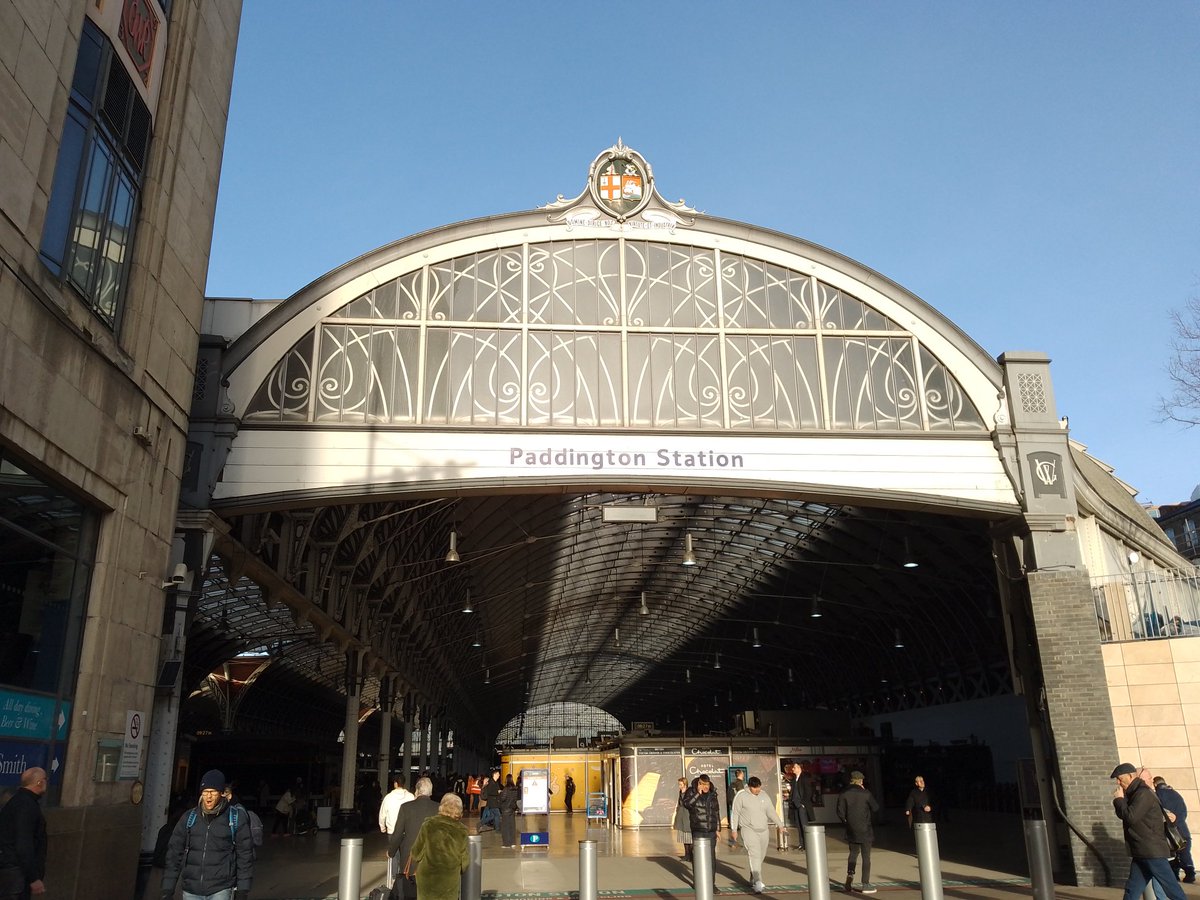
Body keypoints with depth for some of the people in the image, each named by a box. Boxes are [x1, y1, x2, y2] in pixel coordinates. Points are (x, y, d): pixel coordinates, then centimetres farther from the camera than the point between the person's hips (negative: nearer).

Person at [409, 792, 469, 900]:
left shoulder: (428, 825, -11)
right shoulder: (461, 831, -11)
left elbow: (416, 851, -2)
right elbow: (464, 859, -1)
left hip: (427, 877, 0)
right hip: (450, 882, 0)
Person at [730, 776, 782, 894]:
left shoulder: (764, 796, 8)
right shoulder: (741, 796, -7)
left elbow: (771, 812, 12)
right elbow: (735, 812, -4)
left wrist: (780, 824, 7)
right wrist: (734, 828, -6)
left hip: (764, 831, 5)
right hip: (748, 830, -5)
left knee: (761, 856, 11)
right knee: (754, 855, -18)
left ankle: (752, 880, 27)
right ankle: (758, 883, -23)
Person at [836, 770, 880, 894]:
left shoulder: (844, 794, -3)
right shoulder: (865, 793, -11)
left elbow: (840, 812, -5)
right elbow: (876, 807, -3)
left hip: (851, 829, 3)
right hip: (866, 829, -3)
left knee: (853, 853, 20)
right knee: (866, 856, 5)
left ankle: (850, 876, 5)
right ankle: (865, 884, 6)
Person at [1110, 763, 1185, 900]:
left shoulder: (1143, 793, -15)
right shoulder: (1134, 793, 16)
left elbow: (1130, 817, -24)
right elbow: (1124, 814, 20)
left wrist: (1119, 799, -10)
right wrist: (1121, 800, 4)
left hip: (1153, 852, -10)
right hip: (1142, 854, 10)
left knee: (1171, 889, -5)